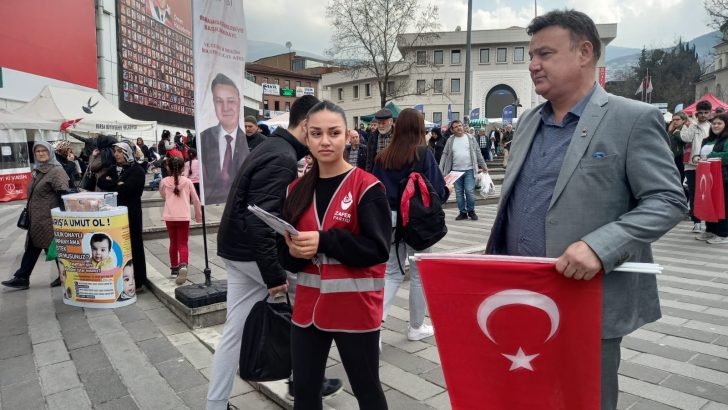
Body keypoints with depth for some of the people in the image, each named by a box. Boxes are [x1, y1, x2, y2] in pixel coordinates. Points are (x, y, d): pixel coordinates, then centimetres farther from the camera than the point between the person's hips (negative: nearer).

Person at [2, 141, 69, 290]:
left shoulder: (57, 170, -12)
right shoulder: (37, 170, 16)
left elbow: (63, 194, -20)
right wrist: (29, 213, 23)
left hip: (49, 218, -9)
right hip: (37, 218, 9)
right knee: (32, 246, 10)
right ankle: (21, 278, 15)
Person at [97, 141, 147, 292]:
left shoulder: (137, 170, -6)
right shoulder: (113, 168, 15)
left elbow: (125, 189, -20)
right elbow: (100, 182, -1)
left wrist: (110, 183, -5)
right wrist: (117, 184, -12)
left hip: (130, 213, -6)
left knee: (133, 246, -1)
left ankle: (137, 282, 6)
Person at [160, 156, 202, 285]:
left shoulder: (164, 182, 2)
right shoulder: (187, 181, 1)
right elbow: (196, 199, 5)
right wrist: (198, 215, 17)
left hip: (169, 216, 2)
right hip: (184, 216, -2)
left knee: (173, 242, 18)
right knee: (183, 244, 0)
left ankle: (174, 267, 29)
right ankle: (183, 266, -24)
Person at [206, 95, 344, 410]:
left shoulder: (274, 148, 12)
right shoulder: (282, 159, -20)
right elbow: (261, 220, -28)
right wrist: (274, 274, -25)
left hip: (238, 249, 9)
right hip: (255, 252, -9)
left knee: (235, 332, 13)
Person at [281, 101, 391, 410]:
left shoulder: (367, 187, -10)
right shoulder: (298, 189, 6)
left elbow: (378, 249, -17)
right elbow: (285, 253, 10)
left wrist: (324, 241, -24)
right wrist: (294, 251, -13)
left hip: (356, 306, -5)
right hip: (308, 304, 5)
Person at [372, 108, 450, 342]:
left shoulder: (383, 157, 0)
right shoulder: (424, 154, -12)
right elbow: (437, 191, -11)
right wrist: (447, 191, 9)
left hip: (391, 221, 4)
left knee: (392, 273, 15)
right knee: (420, 274, 12)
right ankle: (416, 327, 24)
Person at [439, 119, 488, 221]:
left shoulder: (470, 138, 3)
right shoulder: (450, 140, 4)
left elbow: (478, 152, 8)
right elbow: (445, 155, 5)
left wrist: (483, 165, 8)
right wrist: (440, 169, -1)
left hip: (469, 170, -2)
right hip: (456, 171, 2)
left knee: (469, 191, -6)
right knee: (459, 193, 6)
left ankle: (471, 211, 14)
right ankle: (463, 212, 18)